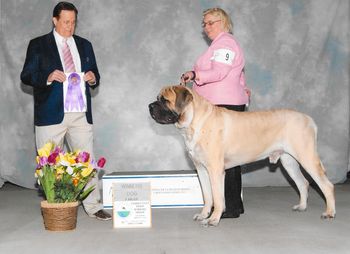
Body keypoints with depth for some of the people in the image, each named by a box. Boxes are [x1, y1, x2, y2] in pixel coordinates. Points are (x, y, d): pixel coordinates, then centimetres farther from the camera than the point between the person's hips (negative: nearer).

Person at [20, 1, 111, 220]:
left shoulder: (84, 45, 15)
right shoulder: (38, 45, 4)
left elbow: (94, 75, 21)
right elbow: (26, 76, 0)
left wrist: (93, 78, -3)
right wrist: (48, 77, -18)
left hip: (81, 114, 3)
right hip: (51, 114, -2)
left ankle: (93, 207, 8)